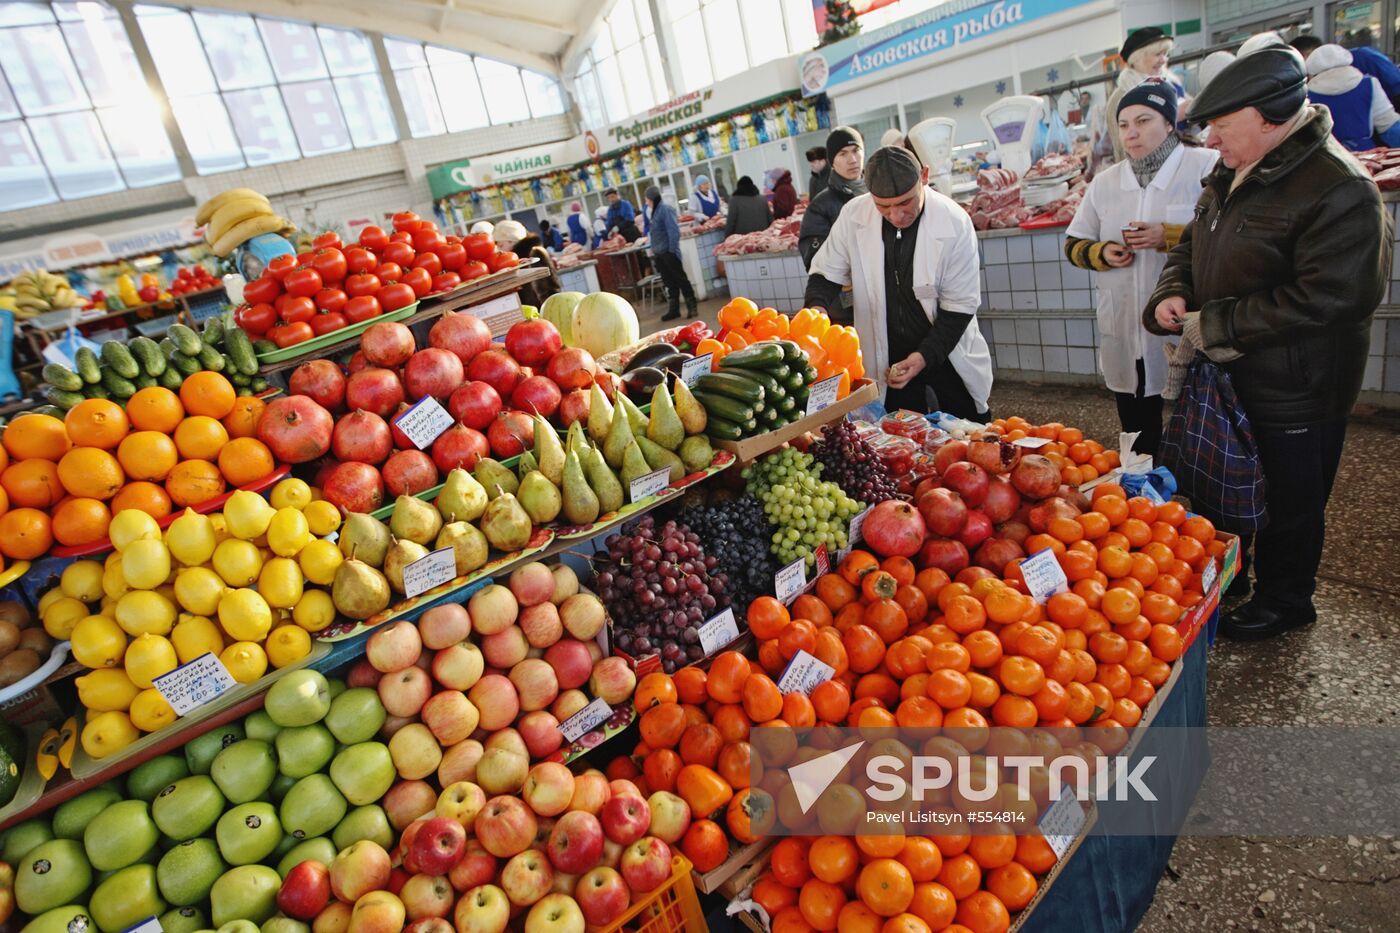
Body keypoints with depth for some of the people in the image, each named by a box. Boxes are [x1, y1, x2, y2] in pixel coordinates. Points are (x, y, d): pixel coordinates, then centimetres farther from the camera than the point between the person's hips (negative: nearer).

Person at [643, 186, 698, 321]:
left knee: (681, 279, -2)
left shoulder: (665, 209, -13)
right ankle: (673, 310, 17)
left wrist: (672, 250, -17)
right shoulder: (655, 210, 13)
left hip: (669, 253, -8)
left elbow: (674, 231, -17)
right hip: (660, 254, 8)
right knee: (669, 282, 12)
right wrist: (653, 249, 14)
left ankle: (692, 307, 4)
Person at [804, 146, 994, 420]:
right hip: (887, 359, 1)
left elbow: (960, 306, -14)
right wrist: (816, 306, -21)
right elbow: (826, 273, 0)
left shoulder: (955, 223, -19)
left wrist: (925, 356, -24)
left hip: (946, 354, -1)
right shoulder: (853, 216, -13)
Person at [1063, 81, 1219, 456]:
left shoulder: (1207, 167, -3)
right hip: (1125, 337, 4)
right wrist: (1102, 253, -3)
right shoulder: (1105, 182, 12)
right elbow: (1074, 244, 17)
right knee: (1139, 443, 15)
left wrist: (1168, 236, -18)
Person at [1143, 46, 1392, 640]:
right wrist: (1174, 294, -3)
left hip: (1295, 390, -8)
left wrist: (1213, 326, -24)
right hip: (1228, 374, 8)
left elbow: (1323, 299, -27)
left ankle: (1285, 602, 33)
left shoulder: (1340, 189, -22)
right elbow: (1192, 247, 18)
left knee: (1289, 501, 11)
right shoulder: (1230, 176, 6)